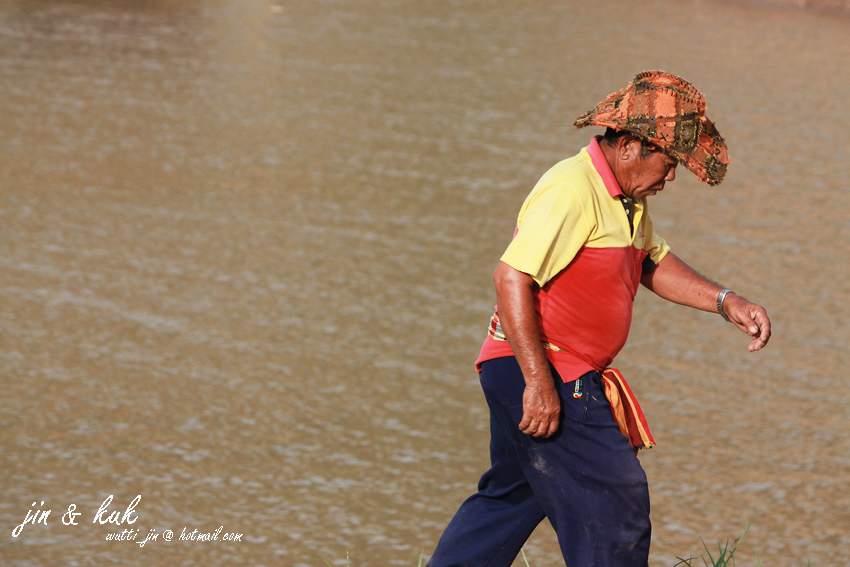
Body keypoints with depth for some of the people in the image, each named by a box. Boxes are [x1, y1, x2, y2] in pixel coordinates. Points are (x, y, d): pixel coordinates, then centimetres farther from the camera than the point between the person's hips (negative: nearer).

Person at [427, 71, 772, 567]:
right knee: (616, 508, -6)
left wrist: (725, 302, 11)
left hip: (568, 379, 11)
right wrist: (539, 382, -28)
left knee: (512, 498, 19)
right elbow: (511, 277, -27)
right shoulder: (573, 191, -21)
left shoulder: (625, 199, 11)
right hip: (540, 376, -11)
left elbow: (654, 263, 26)